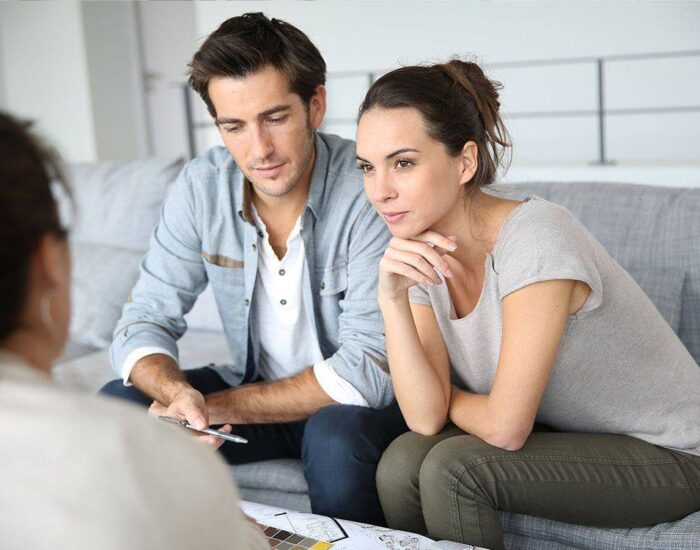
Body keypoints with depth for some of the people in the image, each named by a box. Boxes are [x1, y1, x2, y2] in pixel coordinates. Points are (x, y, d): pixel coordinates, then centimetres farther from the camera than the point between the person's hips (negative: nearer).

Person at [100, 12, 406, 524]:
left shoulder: (370, 191, -24)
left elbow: (370, 368, -26)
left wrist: (217, 407, -28)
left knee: (337, 435, -35)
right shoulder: (202, 187, -9)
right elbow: (144, 322, -6)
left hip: (352, 404, -4)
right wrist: (178, 394, -29)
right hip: (257, 389, 4)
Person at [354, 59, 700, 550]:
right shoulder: (420, 252, -5)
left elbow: (505, 428, -26)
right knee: (401, 464, -16)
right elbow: (425, 418, -14)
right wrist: (392, 298, -24)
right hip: (563, 435, 6)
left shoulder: (535, 238, -28)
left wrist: (445, 398, -6)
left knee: (451, 469, -25)